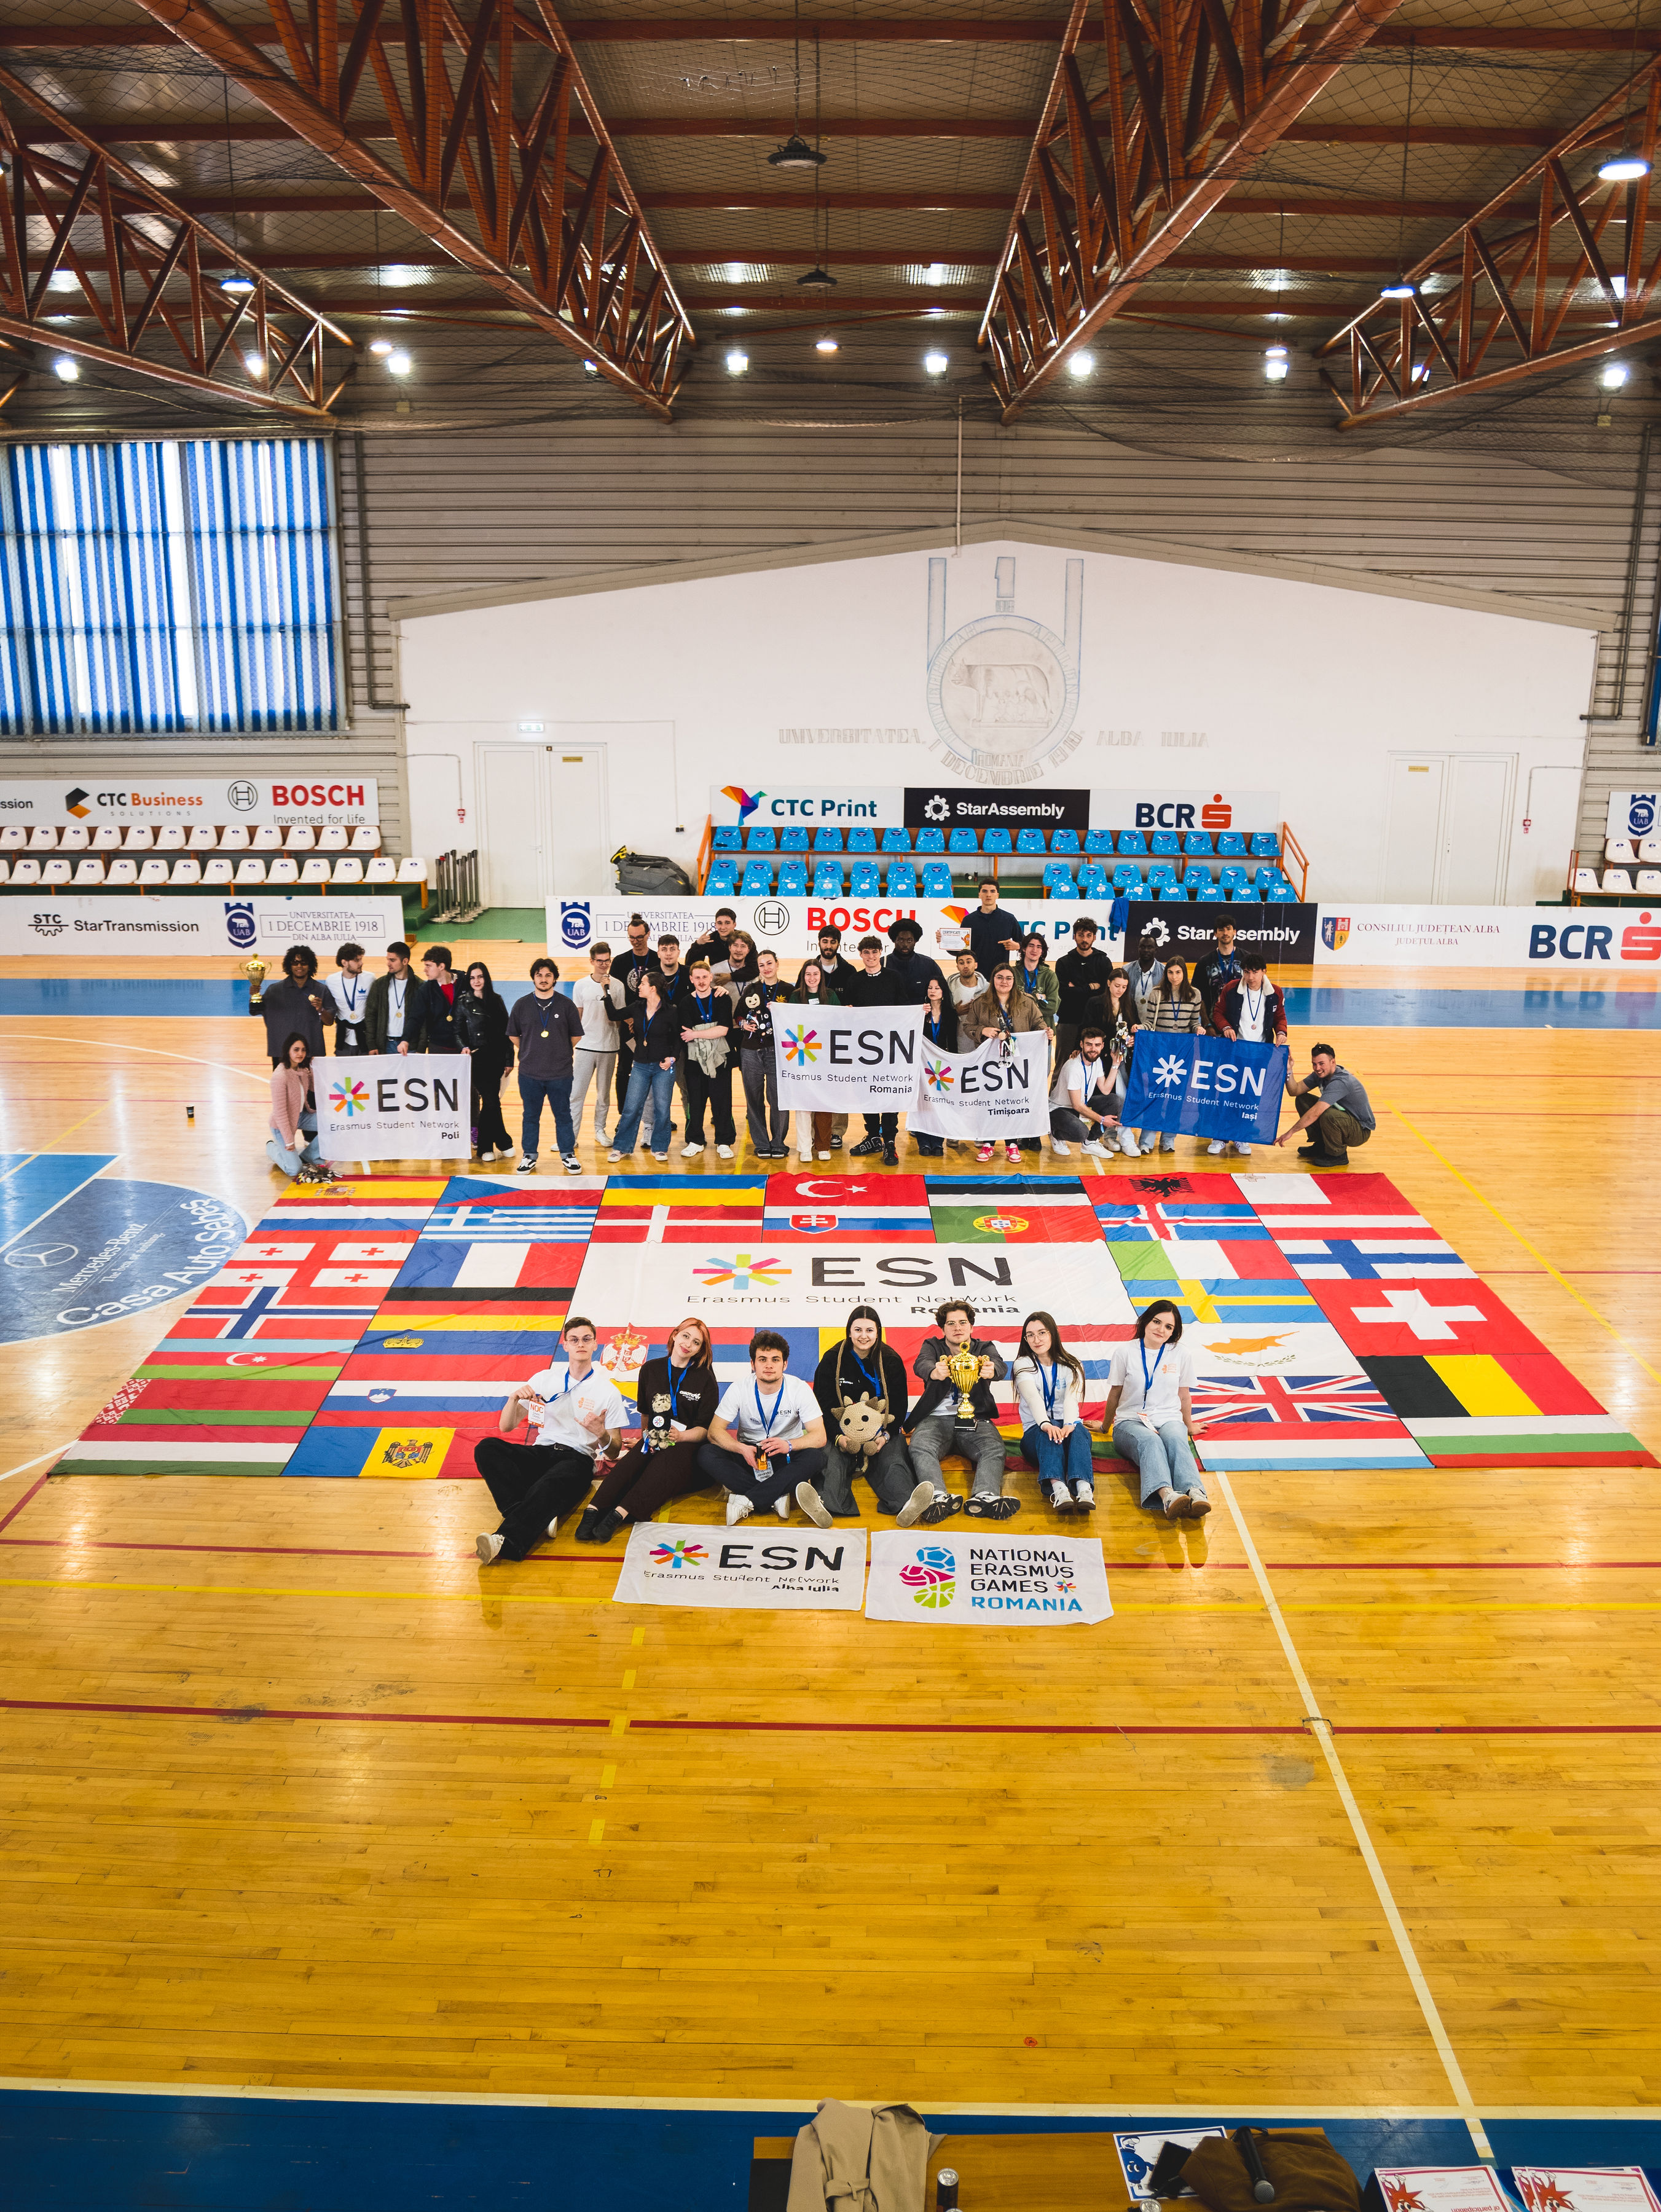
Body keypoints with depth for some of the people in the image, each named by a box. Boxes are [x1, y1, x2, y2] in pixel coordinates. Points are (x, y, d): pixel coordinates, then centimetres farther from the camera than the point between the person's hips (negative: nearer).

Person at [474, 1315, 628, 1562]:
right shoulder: (545, 1379, 15)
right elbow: (506, 1427, 13)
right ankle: (538, 1517, -37)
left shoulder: (608, 1391, 7)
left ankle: (506, 1542, -57)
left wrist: (602, 1435, -17)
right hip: (540, 1453, 4)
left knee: (551, 1484, -40)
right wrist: (514, 1398, -9)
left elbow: (615, 1451, 7)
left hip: (578, 1460, -4)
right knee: (486, 1447, -26)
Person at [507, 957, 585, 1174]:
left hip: (561, 1074, -1)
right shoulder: (522, 1005, 1)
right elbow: (514, 1035, 12)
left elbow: (576, 1035, 9)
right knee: (531, 1116, 10)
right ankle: (529, 1156, 22)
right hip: (529, 1074, 1)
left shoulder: (565, 1005, -2)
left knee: (563, 1115, 7)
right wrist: (531, 1052, 11)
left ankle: (568, 1155, 19)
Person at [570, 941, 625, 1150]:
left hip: (608, 1047, 0)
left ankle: (600, 1130, 24)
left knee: (604, 1093, 11)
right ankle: (571, 1135, 2)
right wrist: (570, 1045, 7)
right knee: (576, 1093, -3)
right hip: (585, 1046, 0)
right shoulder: (581, 985, 1)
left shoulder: (617, 985, 0)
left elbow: (619, 1017, 7)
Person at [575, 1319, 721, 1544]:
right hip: (654, 1439, 3)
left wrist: (682, 1436, -18)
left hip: (687, 1444, -3)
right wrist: (647, 1436, 9)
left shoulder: (705, 1378, 3)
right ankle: (593, 1510, -51)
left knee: (664, 1464, -37)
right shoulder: (651, 1370, 11)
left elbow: (706, 1428, -1)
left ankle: (618, 1515, -54)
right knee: (631, 1460, -32)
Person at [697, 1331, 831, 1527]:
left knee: (815, 1456, -34)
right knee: (706, 1454, -27)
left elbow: (819, 1436, -17)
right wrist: (742, 1449, -33)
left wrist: (789, 1445, -38)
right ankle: (779, 1496, -32)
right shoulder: (739, 1389, -10)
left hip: (787, 1458, -1)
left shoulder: (799, 1389, -12)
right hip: (749, 1453, 1)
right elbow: (715, 1431, -12)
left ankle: (745, 1501, -34)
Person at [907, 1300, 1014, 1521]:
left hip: (976, 1418, 1)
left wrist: (991, 1371, -37)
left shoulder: (985, 1348, 17)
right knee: (920, 1447, -33)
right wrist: (935, 1372, -37)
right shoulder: (933, 1346, 17)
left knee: (995, 1449, -31)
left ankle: (985, 1496, -54)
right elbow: (921, 1364, -9)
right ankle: (939, 1496, -54)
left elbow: (1000, 1366, -7)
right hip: (937, 1418, 0)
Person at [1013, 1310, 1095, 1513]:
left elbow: (1071, 1399, -15)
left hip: (1068, 1428, 1)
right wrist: (1046, 1424, -40)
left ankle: (1084, 1489, -61)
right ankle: (1058, 1489, -63)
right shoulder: (1023, 1364, 3)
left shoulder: (1071, 1366, 8)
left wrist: (1069, 1424, -37)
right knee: (1049, 1433, -36)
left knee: (1079, 1431, -34)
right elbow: (1033, 1397, -19)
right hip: (1035, 1433, -1)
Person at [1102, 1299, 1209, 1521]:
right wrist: (1105, 1426, 25)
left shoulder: (1181, 1357, 9)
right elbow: (1115, 1394, 15)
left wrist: (1189, 1427, 33)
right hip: (1131, 1422, -1)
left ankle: (1195, 1493, -65)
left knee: (1175, 1439, -37)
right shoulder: (1125, 1353, 4)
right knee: (1150, 1441, -39)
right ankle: (1167, 1495, -67)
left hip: (1169, 1420, 2)